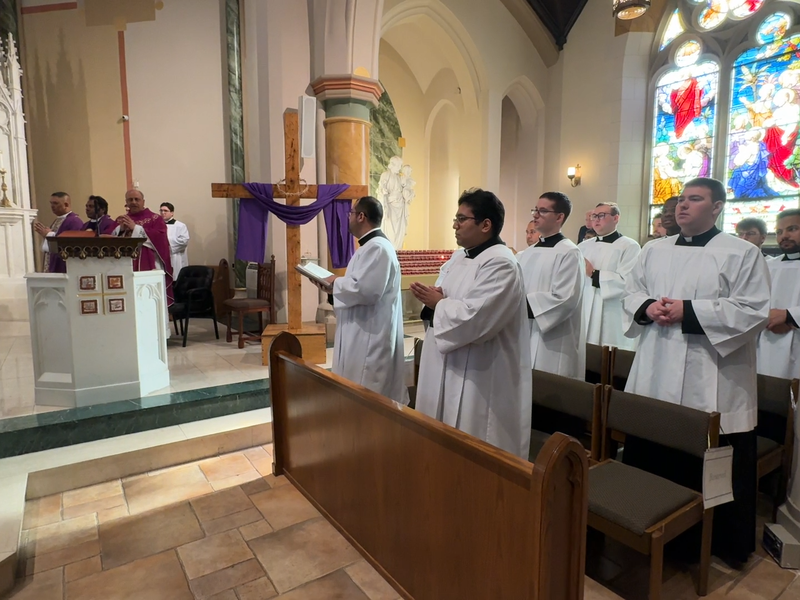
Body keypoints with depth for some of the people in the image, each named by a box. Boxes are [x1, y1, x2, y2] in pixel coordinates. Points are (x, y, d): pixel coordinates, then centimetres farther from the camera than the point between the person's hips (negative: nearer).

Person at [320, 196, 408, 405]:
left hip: (371, 336, -11)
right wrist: (337, 284, 6)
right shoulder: (371, 245, 16)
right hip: (363, 333, 11)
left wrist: (336, 283, -12)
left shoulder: (377, 247, -19)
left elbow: (365, 289, -29)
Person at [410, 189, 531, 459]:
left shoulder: (501, 264, -19)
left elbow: (474, 318, -29)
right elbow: (444, 296, 15)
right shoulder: (459, 257, 11)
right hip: (446, 366, 9)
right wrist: (432, 298, -9)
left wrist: (437, 303, -14)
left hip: (479, 378, -9)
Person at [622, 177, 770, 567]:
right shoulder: (654, 250, 12)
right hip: (655, 377, 5)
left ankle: (725, 544, 30)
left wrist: (688, 312, -18)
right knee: (649, 459, 15)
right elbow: (631, 293, 13)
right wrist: (648, 307, -9)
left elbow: (753, 311, -11)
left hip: (712, 382, -4)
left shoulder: (742, 254, -3)